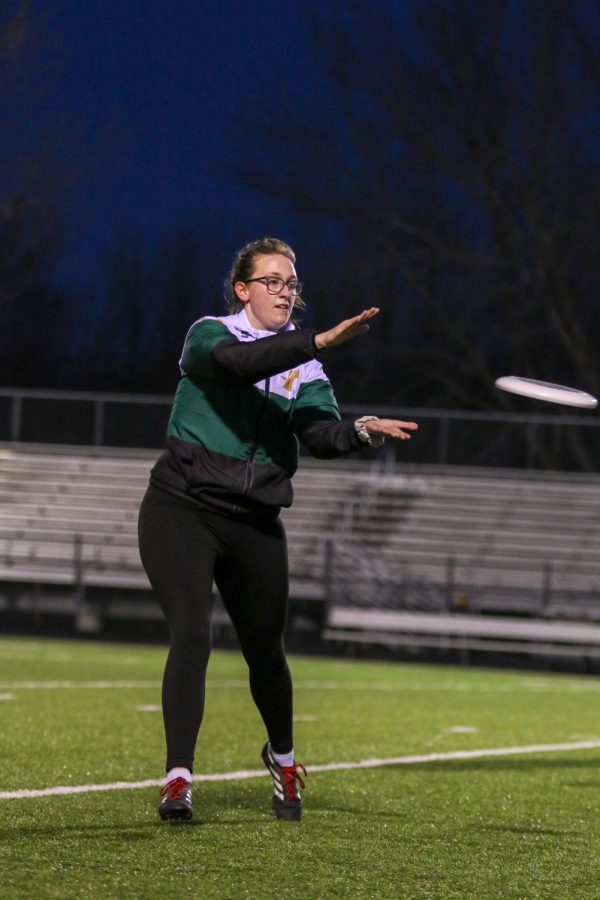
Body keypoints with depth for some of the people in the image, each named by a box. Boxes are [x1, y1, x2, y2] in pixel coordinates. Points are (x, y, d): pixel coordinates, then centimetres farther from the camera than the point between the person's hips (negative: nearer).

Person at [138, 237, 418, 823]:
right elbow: (236, 361, -28)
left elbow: (322, 433, -10)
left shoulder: (302, 366, 7)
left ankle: (282, 759, 39)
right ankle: (178, 779, -20)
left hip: (255, 523, 4)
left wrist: (362, 431, -33)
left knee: (265, 649, 12)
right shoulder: (209, 334, -4)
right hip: (182, 509, -4)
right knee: (192, 634, -19)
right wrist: (320, 341, -38)